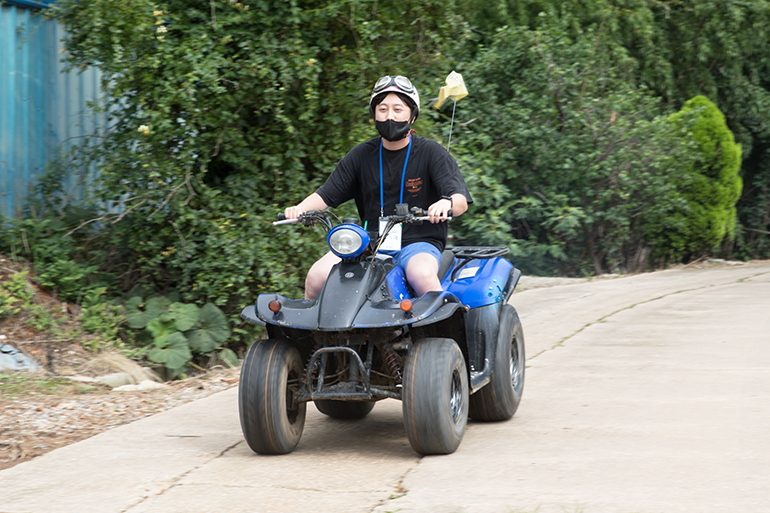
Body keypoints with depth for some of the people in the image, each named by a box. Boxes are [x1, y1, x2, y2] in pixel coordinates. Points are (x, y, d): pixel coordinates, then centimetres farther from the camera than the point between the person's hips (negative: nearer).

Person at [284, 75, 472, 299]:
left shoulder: (432, 152, -1)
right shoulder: (361, 155, 9)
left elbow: (461, 200, -11)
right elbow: (327, 194, 9)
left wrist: (446, 203, -36)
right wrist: (299, 209, -12)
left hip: (418, 242, -3)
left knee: (422, 274, -38)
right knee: (317, 276, -18)